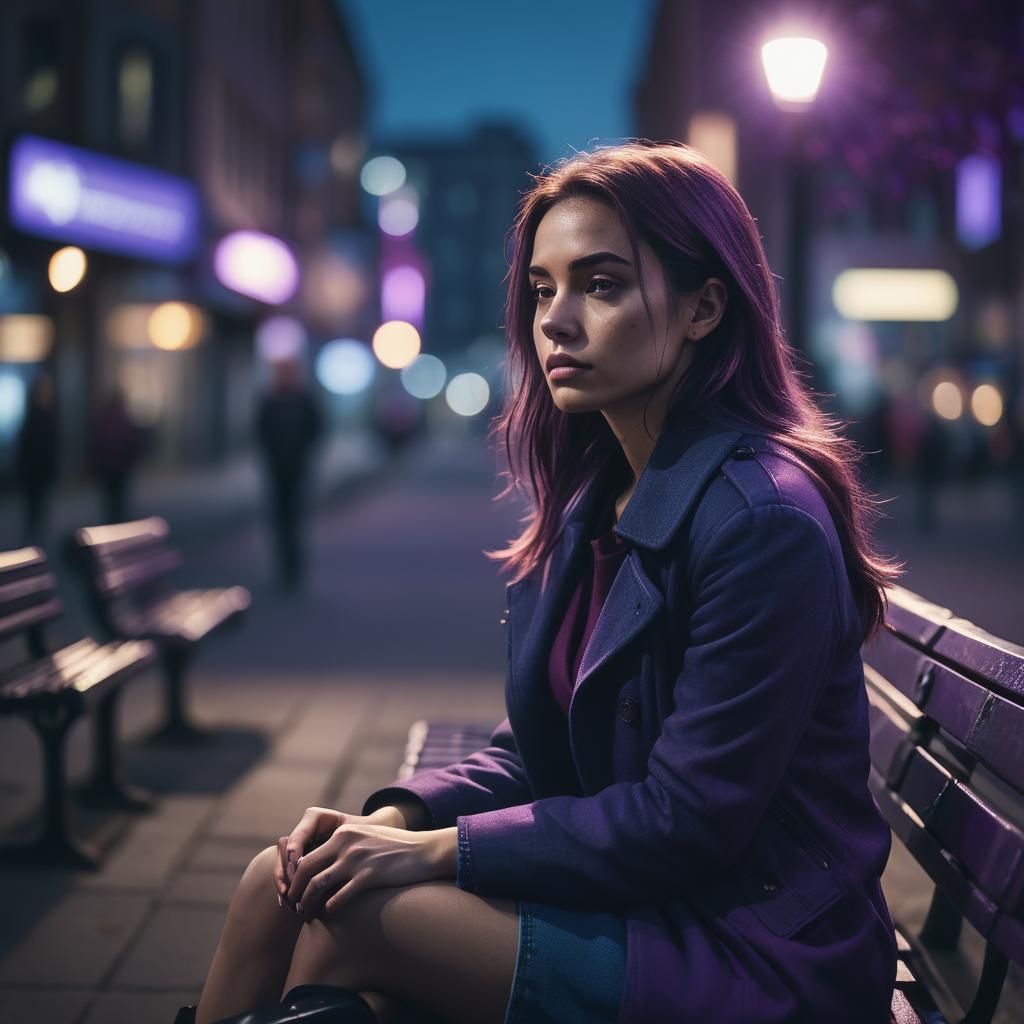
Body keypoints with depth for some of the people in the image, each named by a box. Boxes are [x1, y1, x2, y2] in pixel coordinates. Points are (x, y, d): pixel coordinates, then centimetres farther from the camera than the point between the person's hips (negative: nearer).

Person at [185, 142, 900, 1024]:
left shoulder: (762, 521, -20)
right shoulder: (595, 498, 7)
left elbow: (687, 824, -20)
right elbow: (535, 753, 10)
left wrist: (436, 851, -16)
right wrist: (399, 818, -8)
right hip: (617, 893, 8)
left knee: (356, 920, -17)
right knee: (283, 883, -6)